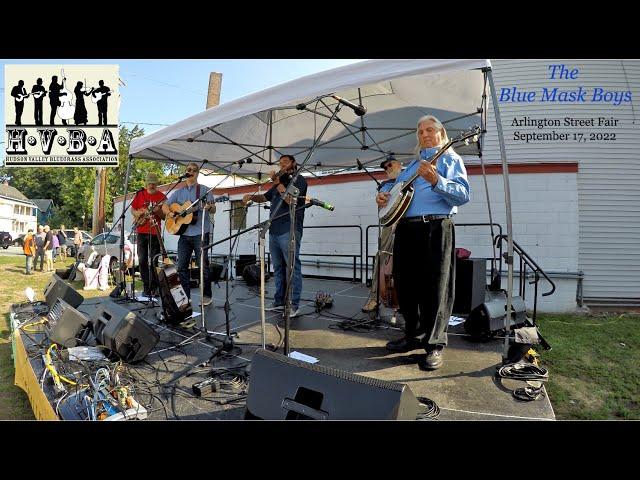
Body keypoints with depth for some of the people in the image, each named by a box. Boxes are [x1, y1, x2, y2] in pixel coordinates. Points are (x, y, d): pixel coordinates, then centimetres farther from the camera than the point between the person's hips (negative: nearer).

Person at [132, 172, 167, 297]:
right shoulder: (140, 194, 8)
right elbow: (132, 210, 13)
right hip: (141, 231, 2)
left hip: (155, 232, -2)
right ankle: (146, 286, 10)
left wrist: (158, 211, -19)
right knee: (142, 260, 3)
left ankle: (154, 287, 5)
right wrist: (139, 213, -7)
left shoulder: (162, 197, 2)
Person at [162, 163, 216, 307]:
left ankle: (206, 296, 10)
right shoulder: (178, 192, 15)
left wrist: (209, 207, -24)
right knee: (182, 266, 6)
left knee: (203, 265, -1)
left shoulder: (204, 190, 2)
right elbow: (164, 206, 19)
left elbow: (213, 210, -2)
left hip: (200, 233, -5)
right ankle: (185, 296, 17)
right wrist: (170, 213, -2)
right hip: (184, 233, 5)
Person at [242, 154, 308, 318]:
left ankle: (294, 305, -5)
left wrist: (277, 182, -13)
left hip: (289, 231, -8)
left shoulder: (299, 180, 1)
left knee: (292, 267, -7)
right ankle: (279, 302, 16)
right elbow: (264, 197, 27)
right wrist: (252, 196, 8)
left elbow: (291, 200, -14)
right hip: (274, 231, 8)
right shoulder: (279, 183, 25)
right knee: (278, 268, 10)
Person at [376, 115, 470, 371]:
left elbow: (463, 194, -9)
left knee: (435, 288, -5)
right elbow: (396, 188, 31)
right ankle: (414, 336, 26)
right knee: (406, 286, 11)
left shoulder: (449, 158, 5)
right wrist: (384, 196, 8)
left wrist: (436, 181, -24)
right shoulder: (412, 164, 25)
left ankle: (434, 345, 5)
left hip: (435, 228, -7)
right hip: (405, 228, 7)